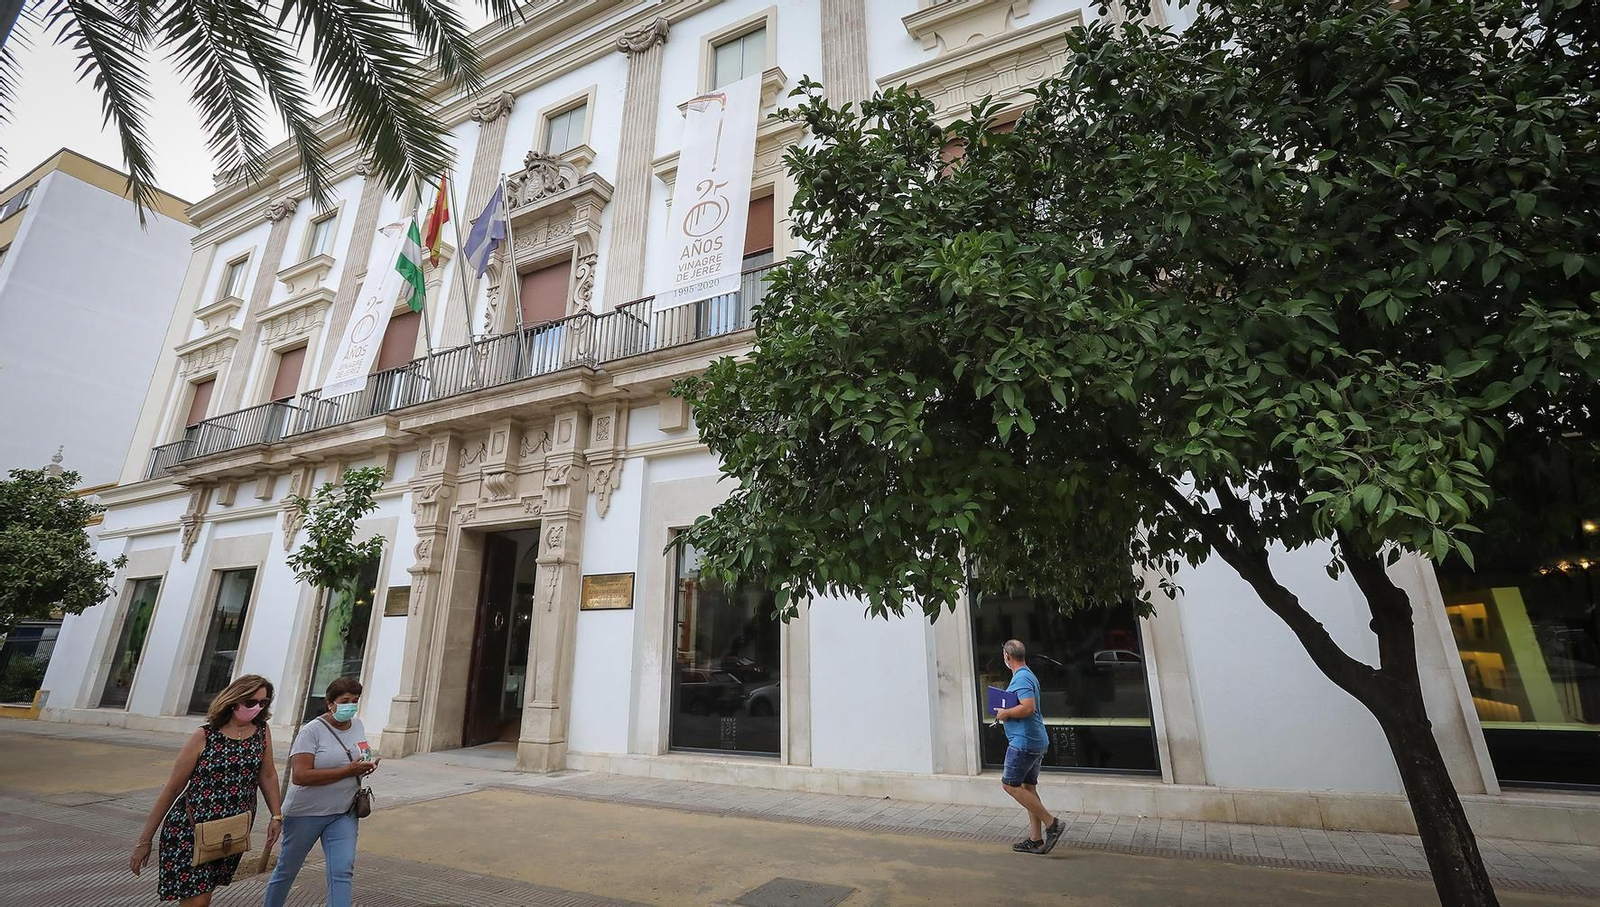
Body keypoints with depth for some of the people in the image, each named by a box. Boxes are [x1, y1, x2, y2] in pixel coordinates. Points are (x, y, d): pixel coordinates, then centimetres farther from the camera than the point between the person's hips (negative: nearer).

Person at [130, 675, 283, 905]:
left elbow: (268, 775, 3)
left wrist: (276, 816, 1)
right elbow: (172, 788, -4)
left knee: (203, 895, 15)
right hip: (191, 828, -3)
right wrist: (145, 840, -1)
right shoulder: (204, 736, -10)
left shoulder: (262, 731, -1)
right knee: (196, 901, -5)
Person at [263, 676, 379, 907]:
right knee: (287, 870, 18)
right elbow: (300, 776, -24)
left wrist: (367, 765, -5)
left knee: (342, 871, -5)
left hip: (343, 814, 4)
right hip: (306, 813, -4)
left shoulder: (358, 725, 2)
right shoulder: (313, 730, -17)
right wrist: (348, 771, -26)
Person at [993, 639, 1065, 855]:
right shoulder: (1028, 675, 15)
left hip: (1024, 741, -10)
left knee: (1010, 784, -2)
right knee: (1028, 787, 14)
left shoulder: (1022, 678, -17)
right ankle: (1035, 839, 19)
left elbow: (1028, 707, -29)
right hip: (1036, 741, 10)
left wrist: (1005, 713, -16)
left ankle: (1051, 823, -1)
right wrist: (1006, 712, 12)